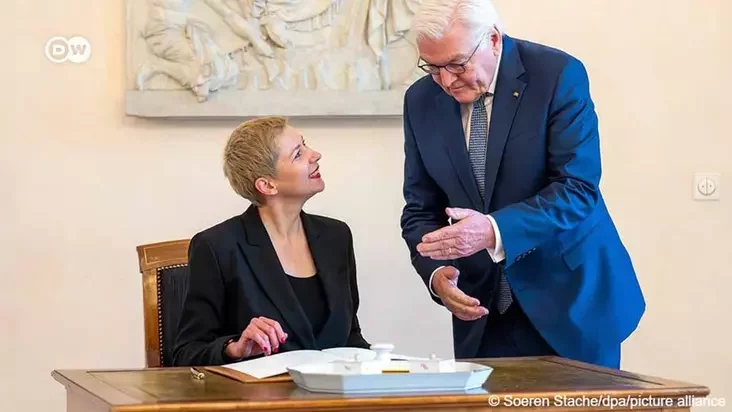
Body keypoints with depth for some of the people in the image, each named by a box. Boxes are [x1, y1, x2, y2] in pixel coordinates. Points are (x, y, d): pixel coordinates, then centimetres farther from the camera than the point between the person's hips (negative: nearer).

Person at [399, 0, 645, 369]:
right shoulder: (421, 101, 1)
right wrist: (436, 271, -16)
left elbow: (578, 190, -19)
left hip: (571, 296, -3)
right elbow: (421, 210, 5)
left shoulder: (559, 75, -13)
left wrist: (495, 232, -32)